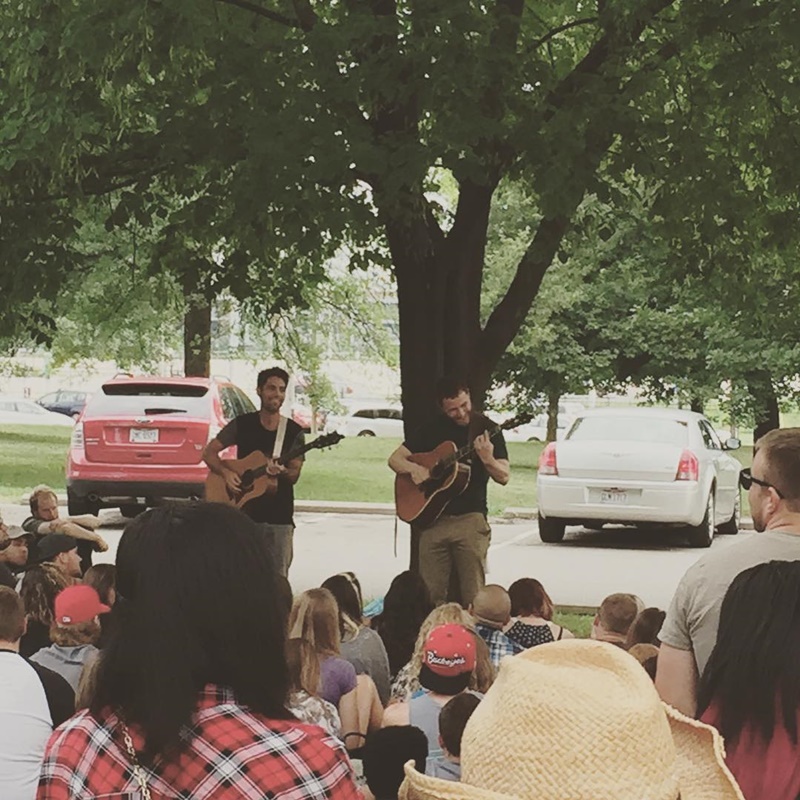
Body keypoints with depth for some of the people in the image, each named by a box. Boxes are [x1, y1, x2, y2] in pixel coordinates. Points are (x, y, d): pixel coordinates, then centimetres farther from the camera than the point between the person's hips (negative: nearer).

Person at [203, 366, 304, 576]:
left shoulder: (293, 432, 3)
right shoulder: (242, 424, 3)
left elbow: (294, 475, 0)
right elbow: (209, 452, 7)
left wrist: (281, 471, -23)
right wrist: (225, 472, -12)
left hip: (279, 516, 0)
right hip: (244, 513, 0)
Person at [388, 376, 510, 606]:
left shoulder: (486, 429, 2)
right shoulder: (432, 429, 9)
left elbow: (504, 477, -3)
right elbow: (395, 459, 13)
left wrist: (487, 459, -24)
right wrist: (414, 469, -9)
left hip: (470, 520, -2)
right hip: (433, 519, 2)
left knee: (473, 599, -3)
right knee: (430, 596, 2)